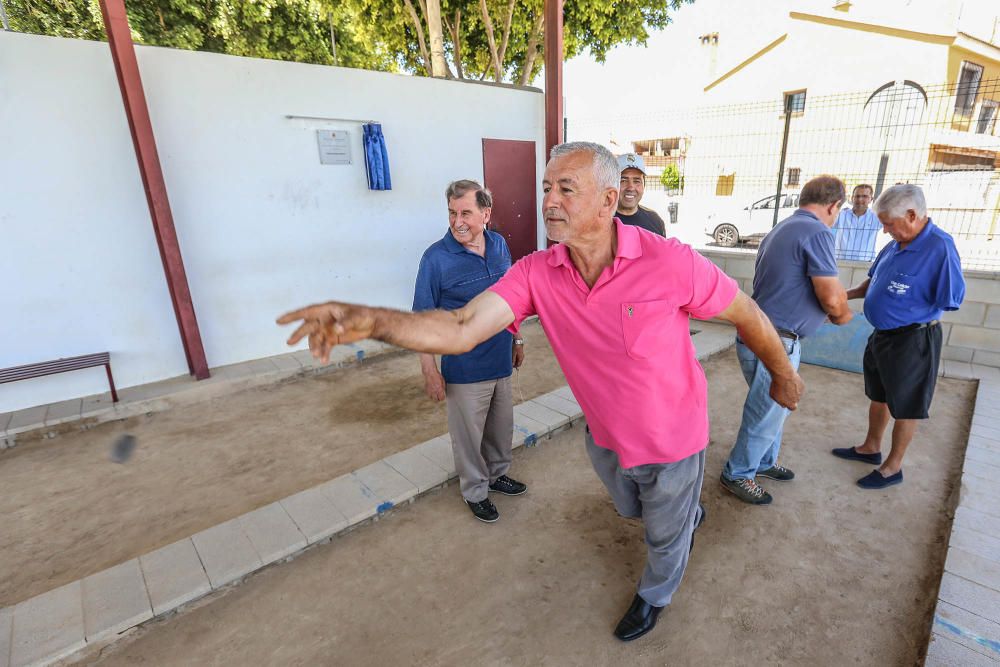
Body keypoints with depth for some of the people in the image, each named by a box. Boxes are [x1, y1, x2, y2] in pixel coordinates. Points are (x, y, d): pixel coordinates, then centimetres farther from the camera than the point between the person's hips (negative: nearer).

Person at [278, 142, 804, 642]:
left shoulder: (669, 261, -29)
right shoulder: (537, 272, -19)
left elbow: (747, 315, -13)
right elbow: (462, 329, -31)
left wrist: (783, 375, 3)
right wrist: (373, 321, -48)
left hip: (672, 439, -4)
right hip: (605, 435, 5)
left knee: (664, 535, 22)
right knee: (630, 508, 34)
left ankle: (654, 594, 58)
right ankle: (690, 510, 69)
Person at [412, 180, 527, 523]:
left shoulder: (499, 245, 0)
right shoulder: (436, 257, -16)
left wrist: (517, 339, 16)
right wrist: (430, 370, -14)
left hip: (501, 361, 6)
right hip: (464, 368, -5)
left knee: (501, 427, 21)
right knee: (468, 434, 11)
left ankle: (496, 473, 47)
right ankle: (475, 491, 35)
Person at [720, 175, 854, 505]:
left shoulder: (781, 229, 13)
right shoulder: (817, 233, -16)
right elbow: (832, 299, -19)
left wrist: (835, 303, 21)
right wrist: (843, 314, 2)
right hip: (774, 342, -9)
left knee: (775, 406, 24)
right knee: (765, 415, 6)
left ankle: (763, 462, 41)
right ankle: (737, 475, 23)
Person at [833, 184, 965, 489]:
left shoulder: (940, 247, -23)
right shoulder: (895, 245, 2)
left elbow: (950, 301, -23)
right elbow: (873, 281, 15)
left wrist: (903, 304, -15)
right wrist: (848, 294, 0)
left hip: (912, 340, -8)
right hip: (882, 335, 8)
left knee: (905, 407, 8)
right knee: (879, 396, 22)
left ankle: (893, 467, 24)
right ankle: (870, 448, 41)